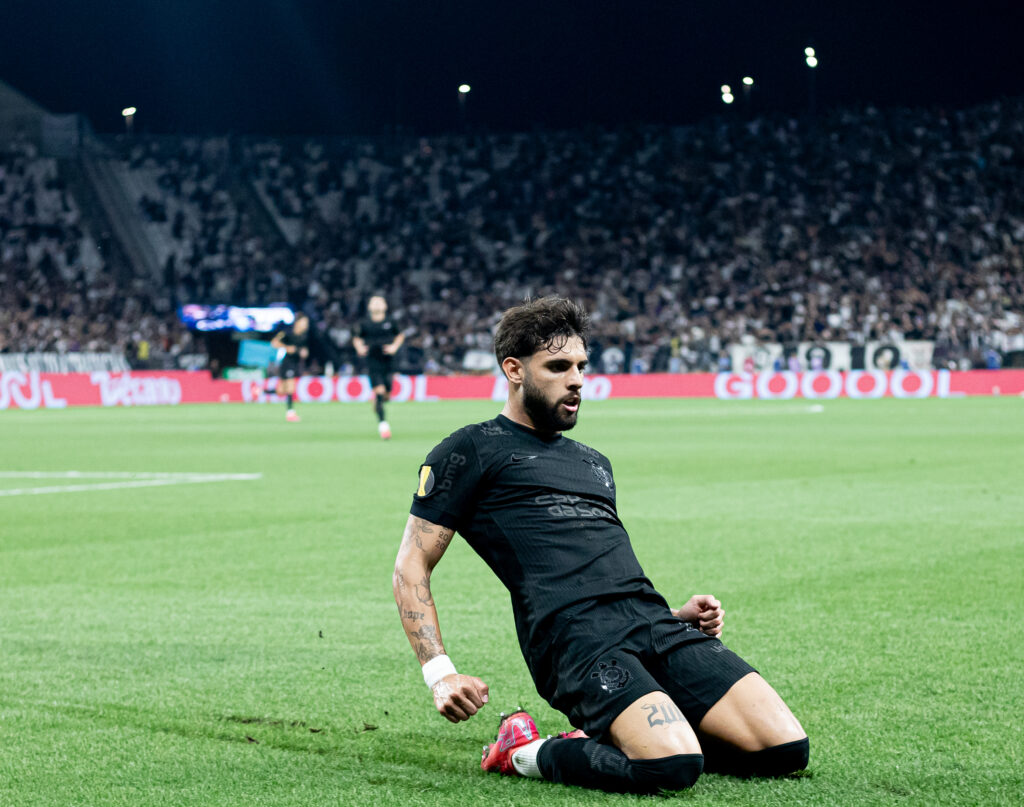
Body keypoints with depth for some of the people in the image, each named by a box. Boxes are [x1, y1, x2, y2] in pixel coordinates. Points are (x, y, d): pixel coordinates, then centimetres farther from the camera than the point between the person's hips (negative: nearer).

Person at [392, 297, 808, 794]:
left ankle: (604, 741, 5)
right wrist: (439, 673, -9)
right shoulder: (472, 451, 10)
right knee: (674, 766, -31)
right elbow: (411, 567, 4)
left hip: (653, 621, 7)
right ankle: (526, 753, -6)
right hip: (571, 635, -7)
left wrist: (675, 617, 13)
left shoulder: (593, 462, 31)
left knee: (786, 748, -10)